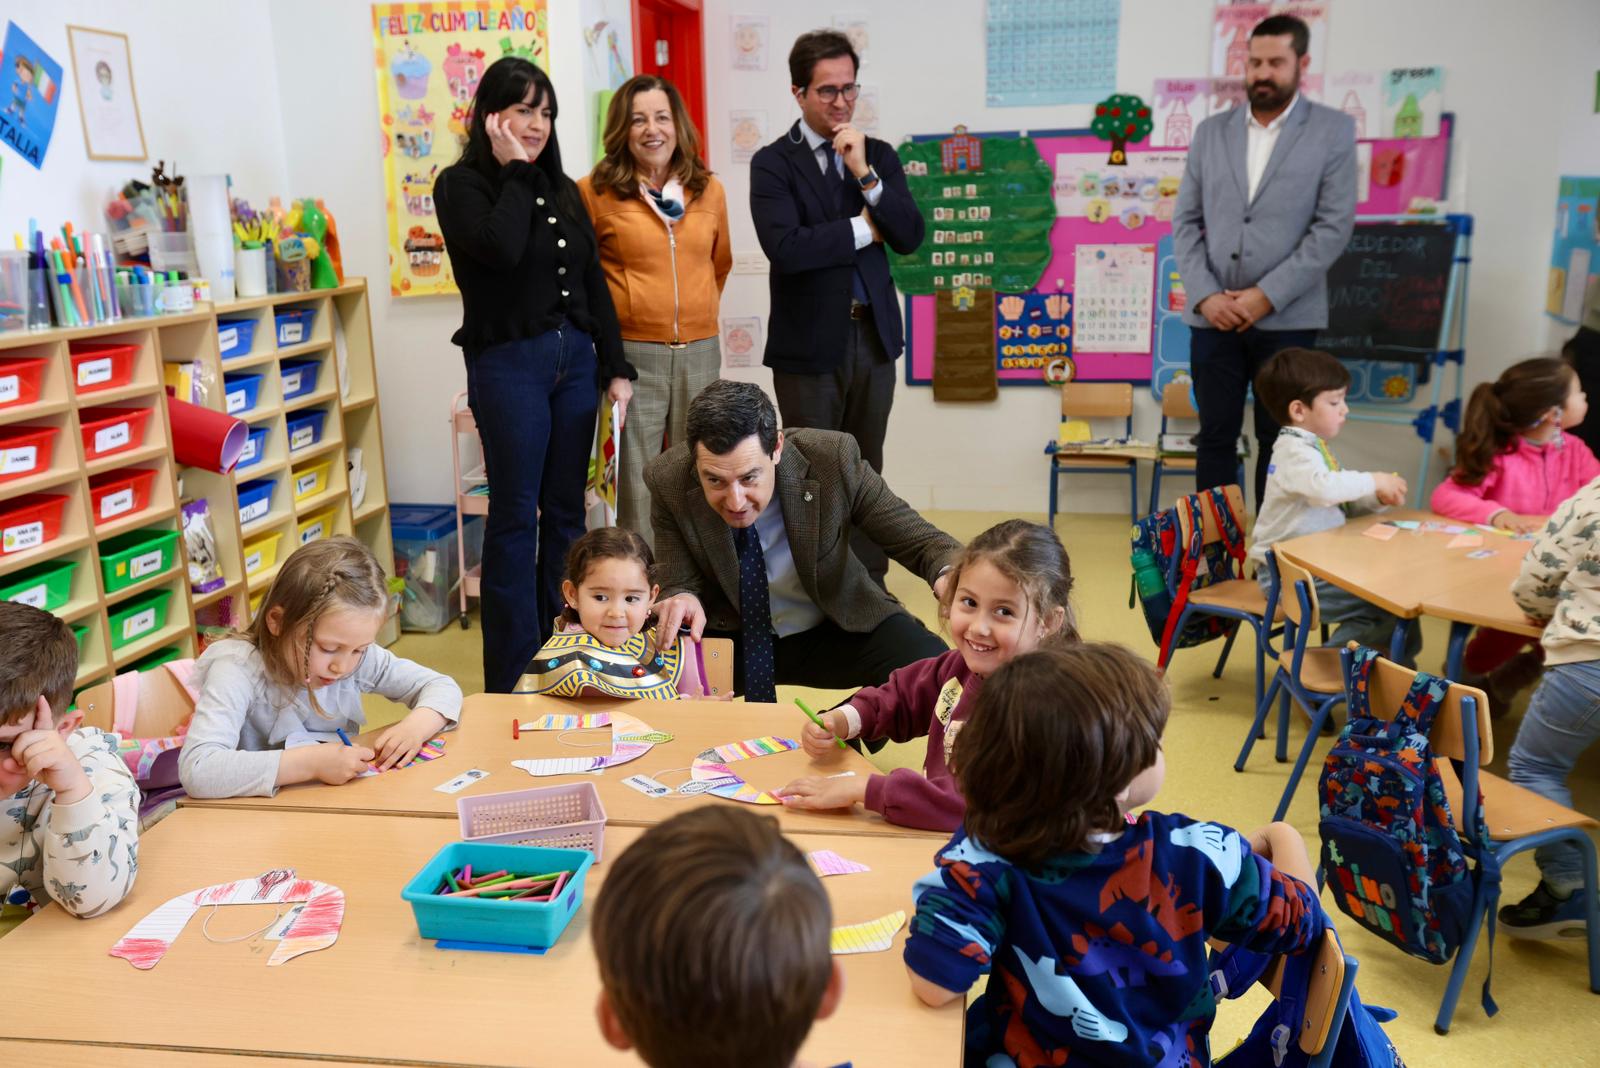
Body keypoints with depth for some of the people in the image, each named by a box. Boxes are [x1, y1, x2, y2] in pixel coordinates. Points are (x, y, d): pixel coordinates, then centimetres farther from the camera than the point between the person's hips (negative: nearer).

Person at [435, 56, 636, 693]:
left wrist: (615, 368, 7)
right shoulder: (462, 185, -3)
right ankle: (511, 677, 6)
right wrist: (514, 171, -11)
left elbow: (594, 281, 13)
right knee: (515, 516, -3)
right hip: (508, 363, -5)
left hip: (576, 359, 6)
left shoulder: (562, 189, 13)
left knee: (566, 510, 10)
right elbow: (501, 249, -23)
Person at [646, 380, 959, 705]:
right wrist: (683, 599, -35)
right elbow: (681, 583, -10)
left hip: (838, 631, 0)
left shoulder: (833, 459, -24)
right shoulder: (667, 481, -20)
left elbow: (920, 540, -14)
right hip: (729, 636, 0)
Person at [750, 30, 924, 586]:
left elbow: (910, 238, -4)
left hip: (874, 334, 4)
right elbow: (785, 247, -21)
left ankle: (869, 582, 24)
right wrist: (864, 228, -11)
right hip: (809, 341, -4)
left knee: (867, 468, 13)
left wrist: (865, 174, -14)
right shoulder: (773, 163, -6)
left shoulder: (879, 154, 7)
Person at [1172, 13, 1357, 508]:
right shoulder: (1211, 131, 11)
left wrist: (1268, 294, -13)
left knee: (1278, 440, 5)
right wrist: (1205, 295, -7)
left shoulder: (1333, 130, 2)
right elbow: (1185, 221, 7)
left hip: (1286, 318, -2)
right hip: (1213, 314, 2)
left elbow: (1334, 225, -5)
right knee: (1215, 435, 5)